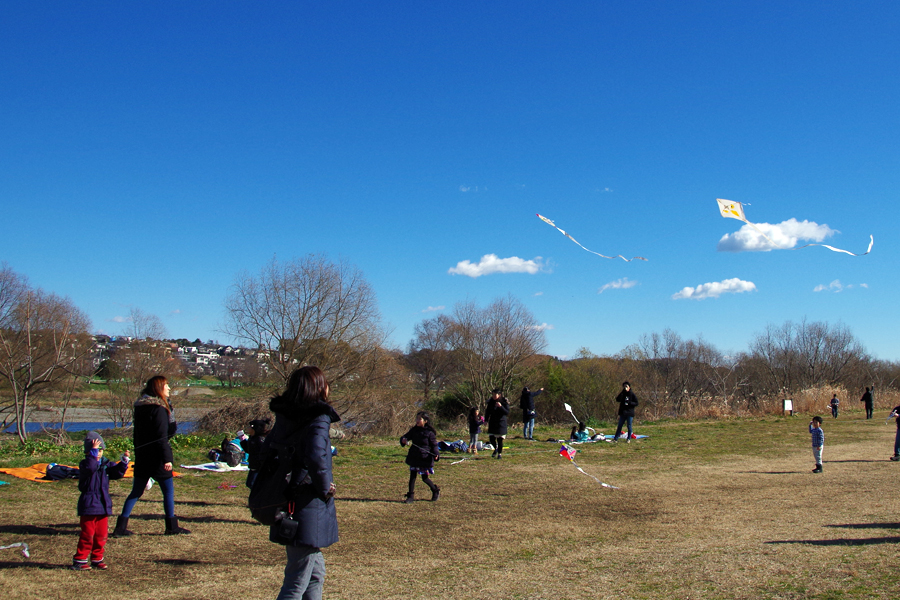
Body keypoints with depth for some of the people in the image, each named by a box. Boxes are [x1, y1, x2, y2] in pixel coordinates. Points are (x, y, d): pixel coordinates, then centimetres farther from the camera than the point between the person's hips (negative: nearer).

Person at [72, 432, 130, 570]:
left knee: (101, 535, 10)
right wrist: (93, 451, -32)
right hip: (89, 506, -6)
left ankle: (97, 559, 21)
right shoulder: (85, 464, -10)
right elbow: (90, 467, -33)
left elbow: (117, 472, 5)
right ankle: (79, 560, 7)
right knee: (87, 535, -3)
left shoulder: (106, 464, 9)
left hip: (104, 505, 6)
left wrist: (124, 460, -8)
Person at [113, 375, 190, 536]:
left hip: (141, 457, 8)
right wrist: (167, 458, -21)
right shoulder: (159, 408, -15)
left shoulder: (140, 407, 11)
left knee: (136, 492, 12)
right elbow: (161, 437, -20)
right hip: (156, 457, -8)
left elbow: (137, 434, 17)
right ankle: (172, 527, 10)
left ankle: (121, 527, 9)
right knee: (168, 490, 4)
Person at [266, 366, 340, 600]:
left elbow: (265, 451, 12)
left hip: (286, 504, 8)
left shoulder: (284, 417, 8)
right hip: (308, 511, -8)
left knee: (315, 574, 23)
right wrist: (326, 489, -15)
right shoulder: (318, 419, -16)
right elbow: (316, 458, -30)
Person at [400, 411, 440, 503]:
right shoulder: (414, 430, 5)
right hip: (414, 457, 4)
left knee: (425, 478, 3)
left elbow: (434, 445, -4)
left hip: (425, 458, -4)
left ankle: (436, 492, 26)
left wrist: (436, 454, -19)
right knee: (412, 476, 3)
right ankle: (411, 496, 11)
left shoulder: (430, 432, -7)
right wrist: (403, 440, -17)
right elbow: (405, 437, 7)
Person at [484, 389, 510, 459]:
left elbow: (507, 413, -14)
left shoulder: (504, 402, -8)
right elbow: (488, 412, 13)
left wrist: (501, 406, -27)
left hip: (501, 423, -3)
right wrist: (486, 420, 6)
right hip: (492, 423, 3)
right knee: (491, 438, 0)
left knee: (500, 439, -3)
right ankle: (496, 448, 29)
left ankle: (500, 453, 14)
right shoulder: (491, 402, 3)